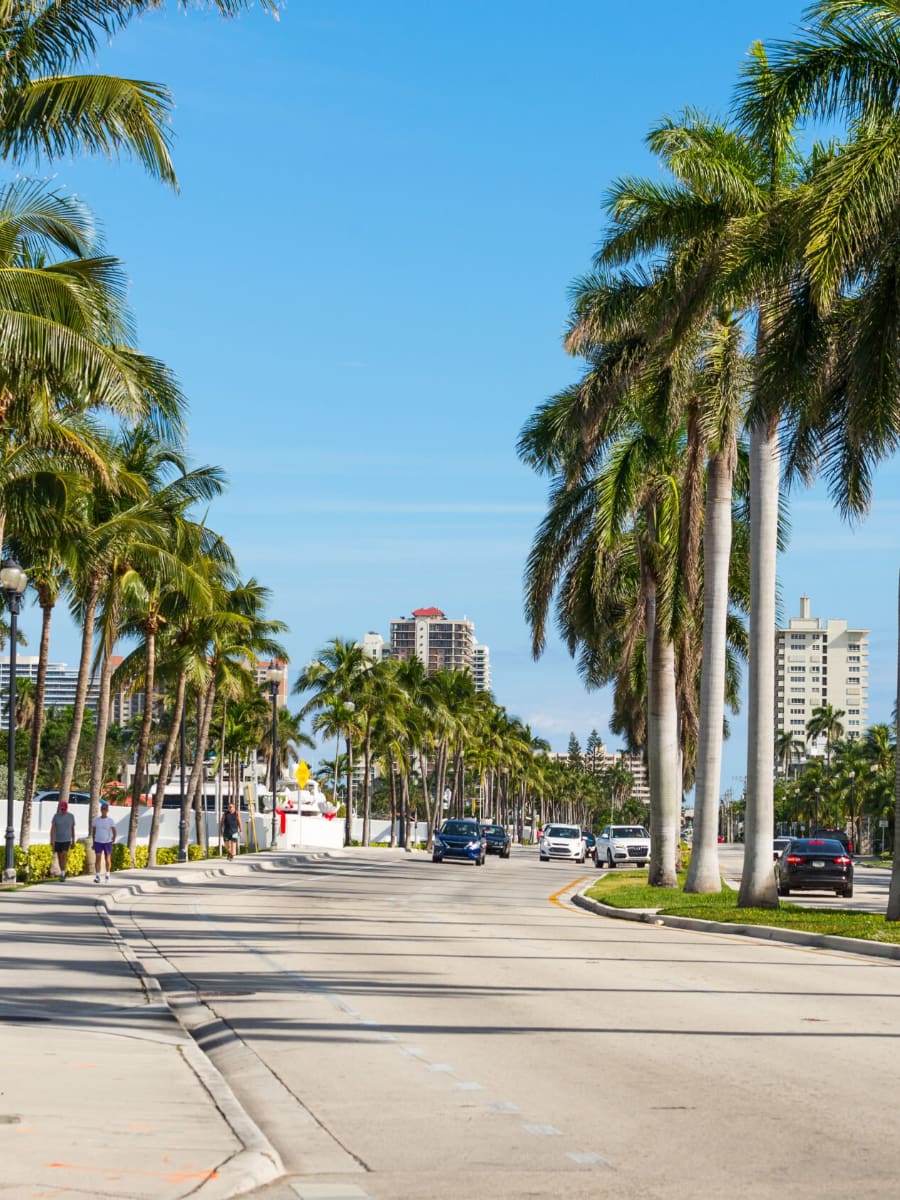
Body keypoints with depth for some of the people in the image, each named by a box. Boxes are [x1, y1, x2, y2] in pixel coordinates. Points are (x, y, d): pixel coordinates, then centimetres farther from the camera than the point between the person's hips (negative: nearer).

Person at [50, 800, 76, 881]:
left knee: (64, 856, -19)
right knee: (60, 858, 11)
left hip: (67, 840, -2)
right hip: (57, 840, 2)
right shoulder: (56, 816, -4)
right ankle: (63, 873, 28)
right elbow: (52, 829, -10)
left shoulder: (71, 816, -2)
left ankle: (62, 874, -20)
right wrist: (51, 840, -22)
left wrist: (73, 841, 10)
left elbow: (73, 829, 7)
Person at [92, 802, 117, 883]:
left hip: (107, 842, -1)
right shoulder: (96, 820, 5)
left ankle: (107, 874, 28)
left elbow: (114, 831, -7)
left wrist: (114, 838, -24)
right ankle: (97, 876, -13)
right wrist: (93, 841, 12)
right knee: (98, 858, -10)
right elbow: (93, 831, 14)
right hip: (98, 842, 1)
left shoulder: (110, 820, -2)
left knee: (108, 859, 8)